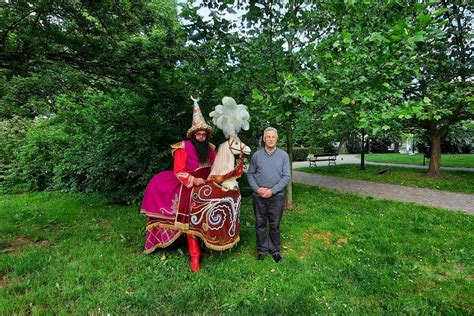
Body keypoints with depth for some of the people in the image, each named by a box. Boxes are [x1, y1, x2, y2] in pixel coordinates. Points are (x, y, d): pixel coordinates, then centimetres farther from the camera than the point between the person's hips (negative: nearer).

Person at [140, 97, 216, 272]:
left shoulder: (210, 148, 8)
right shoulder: (184, 147, -8)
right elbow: (178, 171, -11)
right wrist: (194, 180, -22)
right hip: (190, 189, -4)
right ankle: (194, 255, 10)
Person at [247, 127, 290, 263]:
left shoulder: (283, 155, -1)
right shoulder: (256, 155, 1)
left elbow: (286, 176, -4)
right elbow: (250, 174, 5)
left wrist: (272, 190, -13)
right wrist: (257, 189, -10)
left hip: (277, 196, -1)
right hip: (259, 196, 1)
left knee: (275, 224, 10)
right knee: (260, 223, 11)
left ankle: (274, 249, 28)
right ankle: (262, 249, 28)